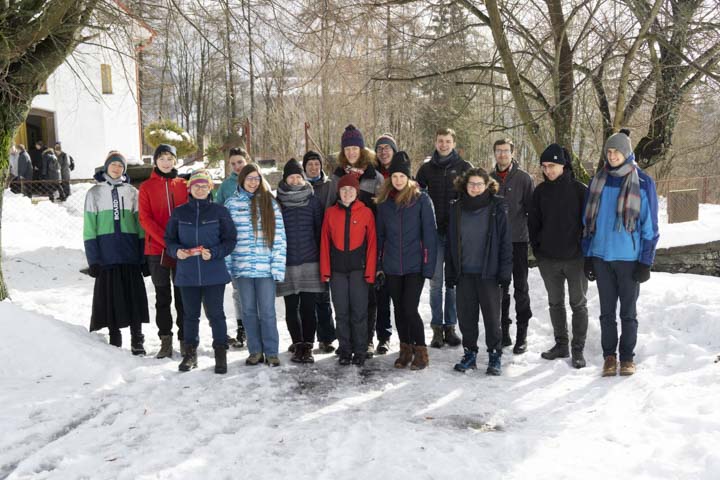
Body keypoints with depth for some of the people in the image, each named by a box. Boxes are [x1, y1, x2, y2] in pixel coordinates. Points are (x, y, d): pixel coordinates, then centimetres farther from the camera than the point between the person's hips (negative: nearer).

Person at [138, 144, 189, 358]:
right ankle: (165, 340, 13)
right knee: (162, 296, 6)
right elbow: (145, 218, -3)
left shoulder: (183, 185, 9)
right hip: (157, 249, -1)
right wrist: (166, 240, -15)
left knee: (182, 295, 4)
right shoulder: (146, 187, 4)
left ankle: (185, 340, 11)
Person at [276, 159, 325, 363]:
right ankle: (298, 345, 17)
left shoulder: (313, 201, 5)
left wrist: (322, 259, 4)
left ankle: (308, 346, 9)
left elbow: (320, 230, 6)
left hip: (310, 262, 0)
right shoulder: (277, 202, 3)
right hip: (286, 264, 1)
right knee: (291, 308, 6)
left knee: (308, 308, 0)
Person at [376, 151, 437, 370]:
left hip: (415, 266, -4)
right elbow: (380, 234, 12)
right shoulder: (384, 201, 7)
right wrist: (378, 265, 9)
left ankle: (421, 351, 9)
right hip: (392, 267, 4)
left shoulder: (421, 199, -5)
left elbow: (429, 233, -7)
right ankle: (405, 350, 25)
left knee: (410, 309, -8)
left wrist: (428, 265, -12)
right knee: (399, 309, 11)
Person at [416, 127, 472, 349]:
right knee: (435, 282, 3)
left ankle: (450, 326, 15)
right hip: (434, 232, 1)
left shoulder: (463, 167, 4)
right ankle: (437, 328, 10)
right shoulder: (427, 168, 8)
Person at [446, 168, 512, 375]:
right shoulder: (457, 209, 8)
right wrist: (450, 272, 6)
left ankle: (495, 356, 16)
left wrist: (504, 272, -9)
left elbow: (505, 242, -4)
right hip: (464, 273, 3)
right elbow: (450, 243, 10)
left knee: (492, 316, 3)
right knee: (466, 316, 9)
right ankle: (469, 354, 23)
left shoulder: (497, 208, -2)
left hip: (488, 273, -3)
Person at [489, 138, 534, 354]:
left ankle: (522, 334, 10)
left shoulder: (523, 178, -1)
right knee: (500, 288, 9)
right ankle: (503, 331, 19)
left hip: (518, 240, -3)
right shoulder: (489, 178, 8)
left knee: (520, 288, 2)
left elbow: (532, 208, -2)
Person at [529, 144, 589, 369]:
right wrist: (537, 248, 4)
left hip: (575, 257, -4)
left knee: (578, 304, 5)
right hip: (548, 258, 4)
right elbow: (533, 222, 11)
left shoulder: (580, 190, -5)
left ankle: (578, 349, 13)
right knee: (555, 303, 12)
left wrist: (586, 250, -7)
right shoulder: (540, 191, 5)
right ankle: (561, 344, 25)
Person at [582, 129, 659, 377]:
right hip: (601, 256, 3)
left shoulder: (643, 183, -5)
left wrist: (646, 262, -8)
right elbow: (588, 220, 10)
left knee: (628, 312, 8)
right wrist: (587, 256, 6)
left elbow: (650, 225, -4)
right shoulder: (598, 181, 5)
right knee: (607, 311, 10)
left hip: (629, 257, -3)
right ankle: (609, 356, 23)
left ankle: (627, 357, 22)